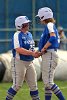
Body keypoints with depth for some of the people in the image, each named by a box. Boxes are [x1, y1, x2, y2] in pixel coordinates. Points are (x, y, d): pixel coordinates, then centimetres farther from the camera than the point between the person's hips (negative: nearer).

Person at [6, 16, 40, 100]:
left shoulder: (29, 34, 13)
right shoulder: (17, 35, -14)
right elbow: (19, 50, -25)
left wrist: (35, 53, 0)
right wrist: (32, 53, -29)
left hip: (29, 63, 8)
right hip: (19, 62, -8)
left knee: (33, 85, 8)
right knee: (17, 85, -5)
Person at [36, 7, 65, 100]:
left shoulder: (49, 25, -10)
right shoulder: (51, 26, 18)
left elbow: (53, 37, -28)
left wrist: (43, 48, -19)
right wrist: (40, 52, 14)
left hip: (49, 55, -10)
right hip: (47, 56, 10)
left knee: (48, 82, -13)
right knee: (46, 82, 12)